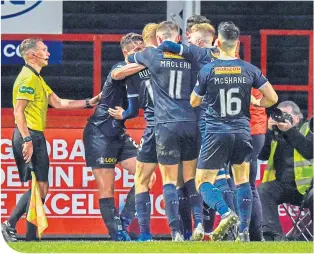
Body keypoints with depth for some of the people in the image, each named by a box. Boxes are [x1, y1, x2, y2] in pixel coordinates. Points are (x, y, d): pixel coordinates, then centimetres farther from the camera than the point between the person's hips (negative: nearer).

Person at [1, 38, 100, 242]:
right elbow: (19, 111, -19)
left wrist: (88, 103, 21)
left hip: (36, 137, 10)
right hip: (29, 136, -10)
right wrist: (27, 140, -25)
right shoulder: (28, 78, -11)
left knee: (41, 187, 10)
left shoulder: (37, 78, 21)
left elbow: (58, 103, 23)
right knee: (40, 187, -13)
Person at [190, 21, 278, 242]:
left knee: (203, 182, 3)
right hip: (242, 132, 3)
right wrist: (256, 103, 20)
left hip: (216, 133, -3)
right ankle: (244, 231, 8)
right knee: (242, 181, 17)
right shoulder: (249, 70, 0)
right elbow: (272, 98, 0)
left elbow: (194, 102, 6)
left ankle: (226, 214, -24)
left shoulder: (208, 70, -5)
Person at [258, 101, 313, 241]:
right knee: (262, 191, -28)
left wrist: (290, 130, -17)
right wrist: (269, 131, -8)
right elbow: (262, 155, 1)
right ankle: (272, 234, -34)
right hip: (281, 186, 2)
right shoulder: (274, 134, 15)